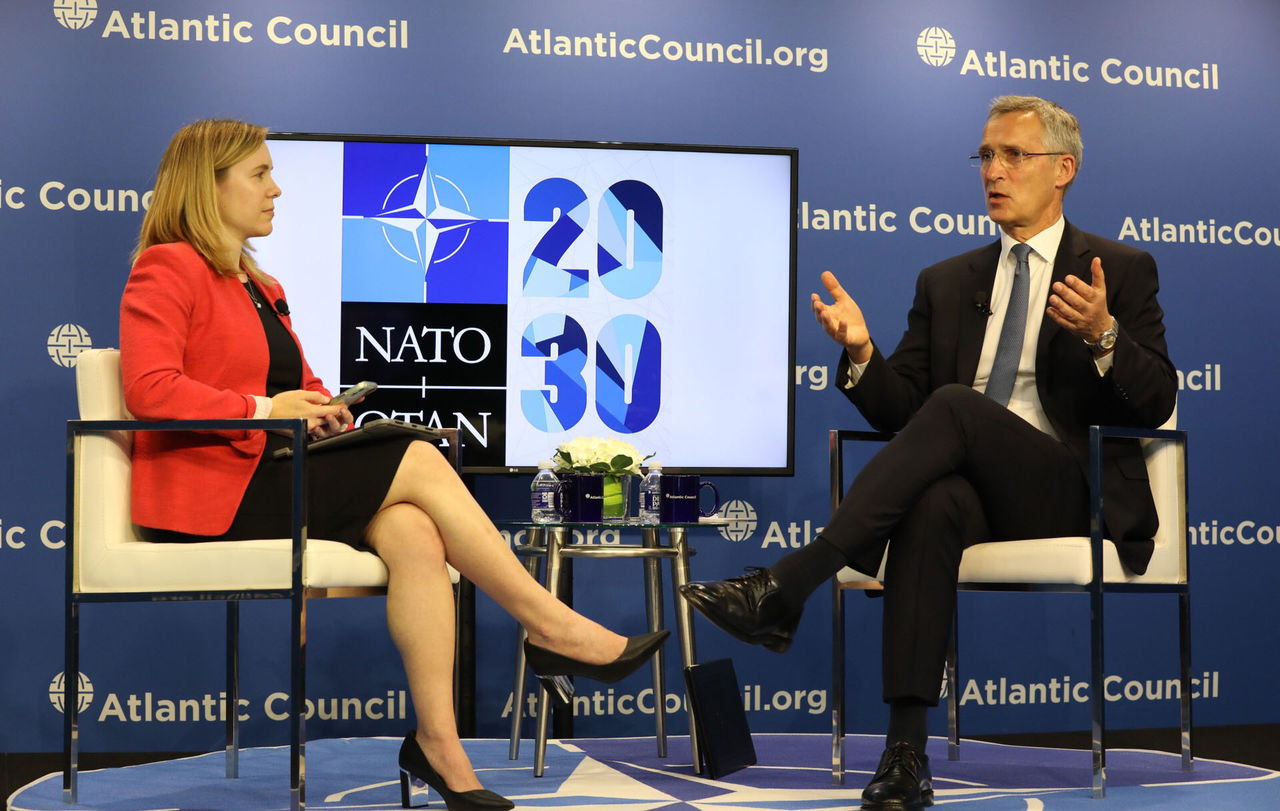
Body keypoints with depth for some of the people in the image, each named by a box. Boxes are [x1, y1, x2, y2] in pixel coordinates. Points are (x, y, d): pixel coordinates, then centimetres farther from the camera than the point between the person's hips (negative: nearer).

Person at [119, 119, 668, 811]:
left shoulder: (260, 288, 25)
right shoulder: (168, 270, -3)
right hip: (210, 493, -8)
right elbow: (150, 390, -17)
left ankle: (437, 742, -26)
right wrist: (264, 411, -19)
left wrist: (318, 407, 0)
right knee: (420, 463, -20)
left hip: (269, 477, 8)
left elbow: (295, 388, 24)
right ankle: (549, 626, -12)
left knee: (411, 530, -22)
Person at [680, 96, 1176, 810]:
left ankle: (788, 586, -38)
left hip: (1072, 499, -3)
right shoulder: (947, 283, 21)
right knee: (934, 502, -36)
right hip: (971, 489, 3)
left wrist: (1103, 336, -20)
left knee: (954, 405, -31)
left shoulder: (1122, 271, 10)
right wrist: (862, 353, -8)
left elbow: (1156, 404, 0)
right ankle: (907, 751, -42)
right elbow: (898, 411, 14)